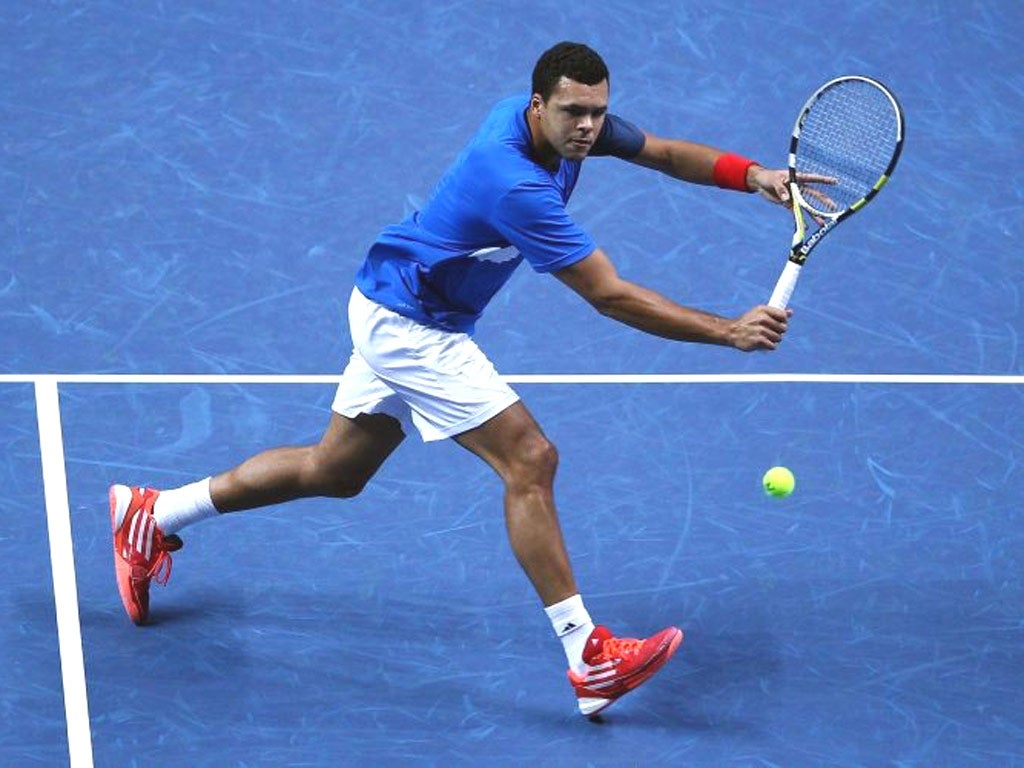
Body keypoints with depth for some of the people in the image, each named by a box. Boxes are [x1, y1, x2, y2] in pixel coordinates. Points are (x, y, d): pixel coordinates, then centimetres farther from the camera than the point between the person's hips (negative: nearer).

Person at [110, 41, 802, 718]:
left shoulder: (573, 123, -7)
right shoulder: (516, 186, -34)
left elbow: (663, 151, 7)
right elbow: (611, 296, -32)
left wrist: (752, 174, -10)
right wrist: (727, 332, -31)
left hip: (396, 314, 10)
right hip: (407, 324, -10)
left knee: (334, 471, 21)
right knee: (530, 459, -16)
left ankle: (153, 515, 32)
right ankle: (589, 658, -15)